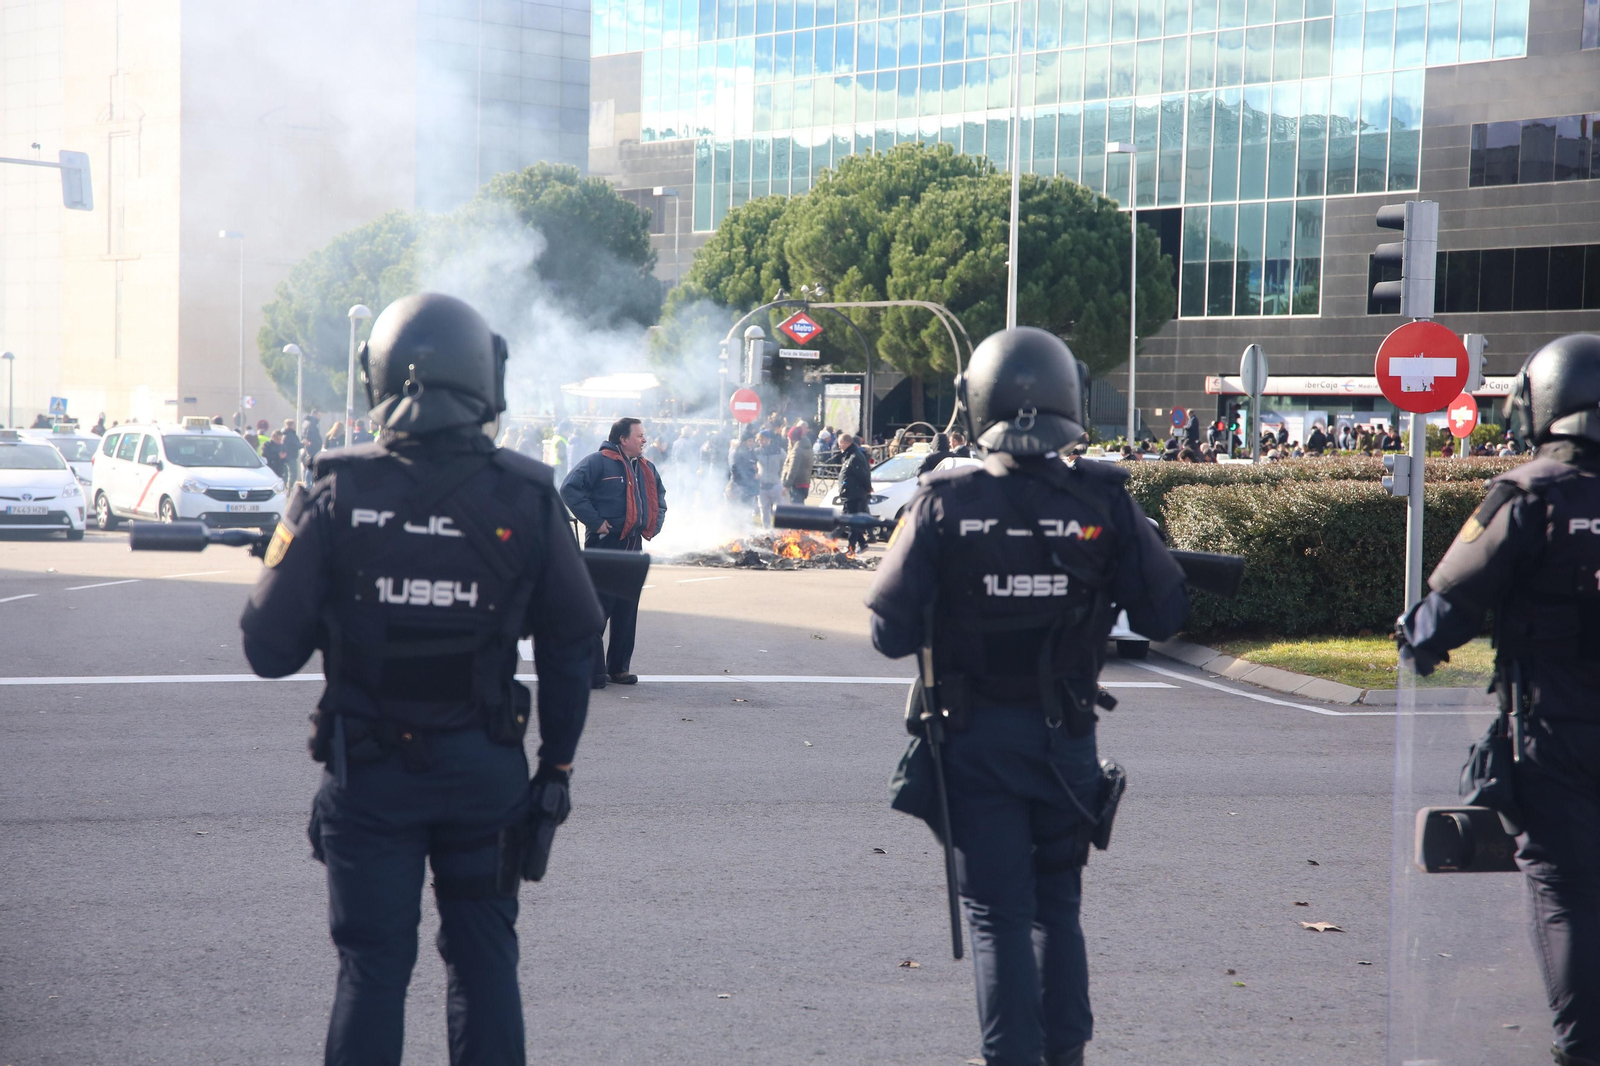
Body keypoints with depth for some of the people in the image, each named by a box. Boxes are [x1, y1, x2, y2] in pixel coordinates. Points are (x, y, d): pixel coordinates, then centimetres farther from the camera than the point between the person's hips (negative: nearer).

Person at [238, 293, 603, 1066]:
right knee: (484, 959, 15)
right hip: (486, 769, 1)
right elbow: (571, 648, -1)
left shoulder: (336, 495, -11)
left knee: (372, 969, 8)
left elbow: (269, 648, -9)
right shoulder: (525, 498, -7)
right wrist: (556, 767, 10)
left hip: (369, 772, -1)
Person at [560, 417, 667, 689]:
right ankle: (591, 672, -5)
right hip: (604, 543, -7)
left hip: (633, 545, 7)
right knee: (597, 608, -7)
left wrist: (653, 526, 16)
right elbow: (571, 489, -18)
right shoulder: (597, 462, -9)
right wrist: (595, 521, -19)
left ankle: (619, 667, 17)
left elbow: (659, 497, 32)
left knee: (627, 609, 9)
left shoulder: (646, 468, 16)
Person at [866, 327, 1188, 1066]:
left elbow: (892, 633, -9)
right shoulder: (1103, 502, -8)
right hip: (1065, 737, 2)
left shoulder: (943, 504, -10)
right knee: (1057, 906, 19)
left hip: (975, 738, -2)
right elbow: (1164, 616, -2)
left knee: (998, 915, 6)